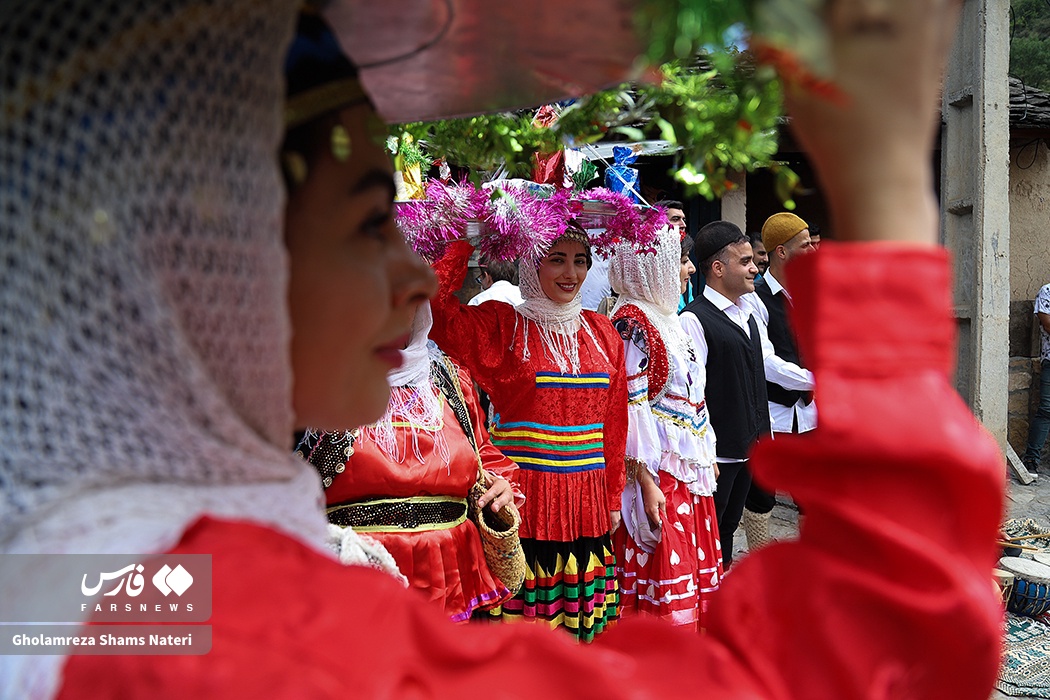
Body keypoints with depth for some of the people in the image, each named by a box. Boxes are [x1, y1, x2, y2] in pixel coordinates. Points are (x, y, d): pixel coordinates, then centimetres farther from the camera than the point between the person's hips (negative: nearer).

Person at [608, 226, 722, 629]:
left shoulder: (667, 318, 15)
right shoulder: (633, 323, -14)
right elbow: (632, 409, -19)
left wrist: (708, 455, 19)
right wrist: (647, 483, -22)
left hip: (689, 469, 9)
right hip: (658, 473, -9)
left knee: (693, 573, 14)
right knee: (664, 577, -5)